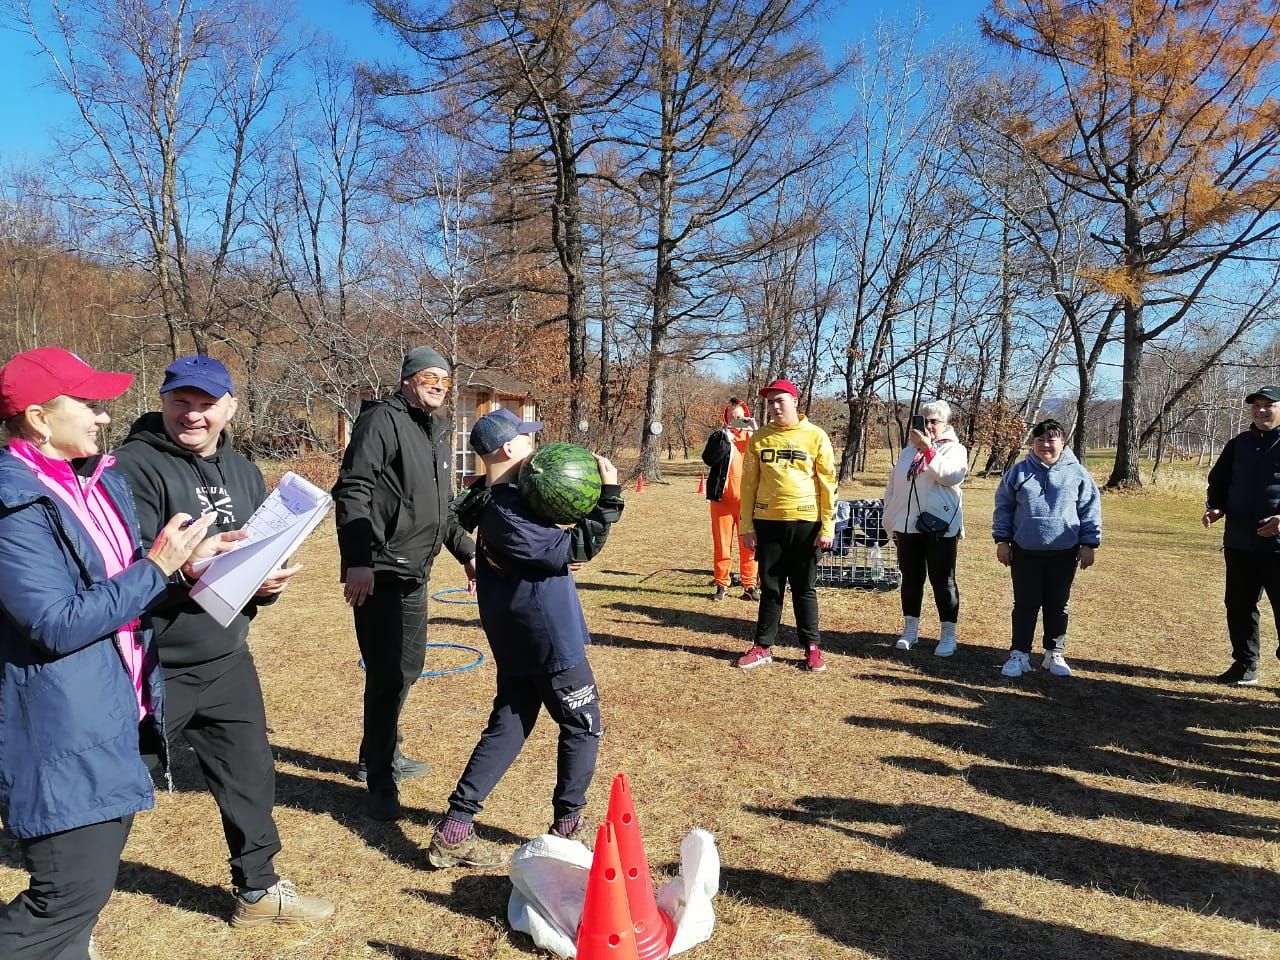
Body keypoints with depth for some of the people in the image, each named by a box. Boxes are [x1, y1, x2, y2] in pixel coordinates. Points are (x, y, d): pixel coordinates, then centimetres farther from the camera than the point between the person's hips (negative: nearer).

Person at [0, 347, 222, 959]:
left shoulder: (99, 480, 9)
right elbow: (57, 625, -23)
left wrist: (183, 563, 1)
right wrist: (158, 566, -20)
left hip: (113, 715, 9)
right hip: (63, 731, -9)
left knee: (91, 874, 22)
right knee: (76, 890, -4)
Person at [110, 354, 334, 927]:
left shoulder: (244, 473, 8)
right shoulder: (135, 467, -14)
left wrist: (268, 583, -9)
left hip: (226, 661, 6)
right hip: (152, 668, -6)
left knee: (251, 776, 16)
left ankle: (259, 890, 35)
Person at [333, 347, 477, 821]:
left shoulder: (439, 433, 18)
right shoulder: (382, 420, -9)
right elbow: (352, 491, -18)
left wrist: (467, 552, 25)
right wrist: (357, 561, -25)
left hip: (415, 572, 9)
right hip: (379, 571, -9)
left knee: (408, 667, 19)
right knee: (387, 673, -7)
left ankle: (383, 754, 37)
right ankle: (381, 781, 5)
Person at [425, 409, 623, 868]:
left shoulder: (502, 499, 7)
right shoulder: (505, 511, -23)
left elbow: (545, 545, 12)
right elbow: (574, 549, -22)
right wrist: (609, 495, -20)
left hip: (518, 638, 9)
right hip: (547, 637, -9)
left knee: (508, 727, 15)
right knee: (583, 726, 9)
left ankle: (454, 830, 15)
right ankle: (567, 828, 21)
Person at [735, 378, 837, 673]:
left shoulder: (815, 436, -1)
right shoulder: (759, 438, 5)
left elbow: (827, 483, -1)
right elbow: (749, 483, 6)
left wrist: (827, 526, -5)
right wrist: (746, 526, 1)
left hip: (805, 522, -2)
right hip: (767, 522, 2)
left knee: (804, 589, 7)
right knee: (770, 588, 10)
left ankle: (812, 648, 17)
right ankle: (763, 647, 18)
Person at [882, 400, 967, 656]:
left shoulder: (953, 449, 1)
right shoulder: (909, 450, 15)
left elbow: (952, 475, -20)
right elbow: (893, 485, 16)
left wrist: (928, 449, -22)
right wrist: (890, 520, 11)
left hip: (940, 527, -5)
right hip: (907, 525, 5)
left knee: (942, 580, 1)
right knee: (910, 578, 11)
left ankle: (948, 635, 9)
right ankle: (910, 629, 22)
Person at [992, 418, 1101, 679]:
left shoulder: (1077, 473, 0)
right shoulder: (1019, 472, 1)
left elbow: (1090, 510, 3)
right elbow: (1004, 508, 6)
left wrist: (1089, 544, 0)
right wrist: (1002, 541, 2)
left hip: (1064, 553, 0)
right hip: (1025, 551, 0)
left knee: (1057, 605, 11)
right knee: (1025, 604, 4)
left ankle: (1055, 654, 24)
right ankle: (1019, 655, 13)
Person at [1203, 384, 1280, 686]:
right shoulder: (1238, 444, 12)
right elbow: (1218, 481, 19)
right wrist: (1215, 508, -1)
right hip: (1239, 543, 6)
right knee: (1239, 607, 13)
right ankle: (1245, 665, 25)